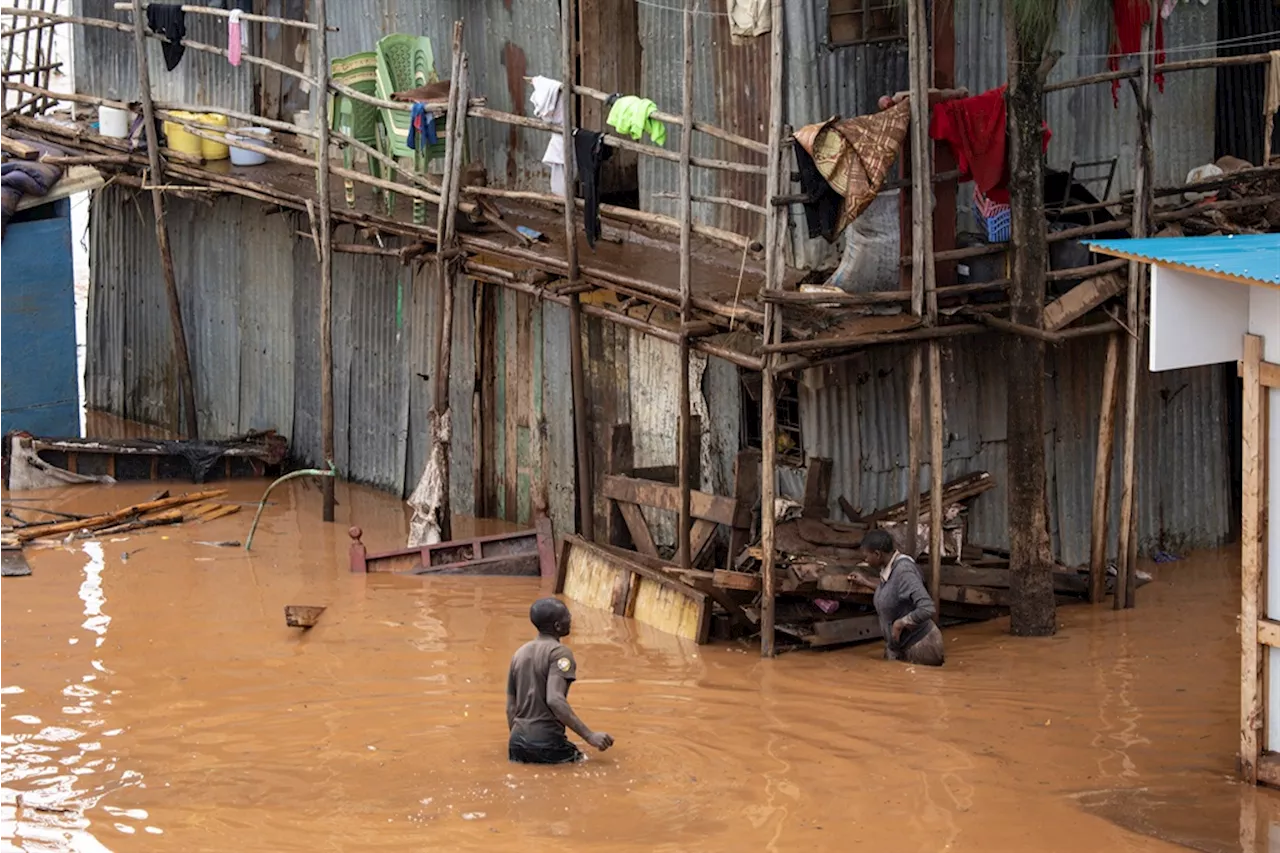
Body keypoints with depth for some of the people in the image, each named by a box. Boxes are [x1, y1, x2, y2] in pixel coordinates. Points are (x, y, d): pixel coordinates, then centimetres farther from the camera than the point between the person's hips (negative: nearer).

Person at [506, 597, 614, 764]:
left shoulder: (520, 653, 15)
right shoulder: (559, 652, -8)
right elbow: (555, 700, -22)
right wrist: (589, 736, -23)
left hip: (518, 742, 7)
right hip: (546, 742, -7)